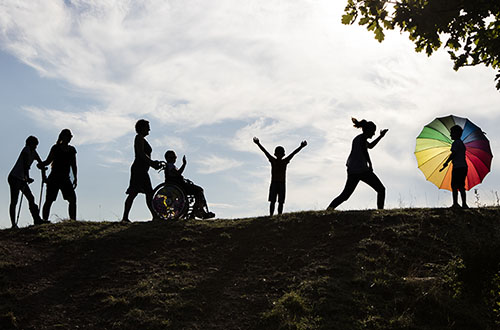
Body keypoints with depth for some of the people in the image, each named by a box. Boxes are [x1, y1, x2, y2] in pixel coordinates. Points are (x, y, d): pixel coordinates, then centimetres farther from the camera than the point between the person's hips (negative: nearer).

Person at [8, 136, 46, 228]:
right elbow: (25, 164, -24)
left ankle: (37, 220, 5)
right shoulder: (27, 150, -13)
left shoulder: (33, 153, 11)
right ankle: (14, 224, -6)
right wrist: (27, 177, -30)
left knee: (31, 198, 4)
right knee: (14, 201, -7)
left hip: (22, 179, 9)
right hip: (14, 178, -9)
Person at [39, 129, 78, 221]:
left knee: (72, 199, -7)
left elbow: (73, 165, 16)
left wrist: (75, 178, 9)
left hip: (65, 179, 4)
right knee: (49, 200, -3)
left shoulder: (72, 150, 11)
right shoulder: (55, 148, 0)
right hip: (54, 178, -4)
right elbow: (48, 161, 0)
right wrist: (41, 164, -20)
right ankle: (44, 221, 2)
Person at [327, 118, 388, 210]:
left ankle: (330, 207, -8)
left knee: (345, 194, 9)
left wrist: (381, 136, 41)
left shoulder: (357, 138, 24)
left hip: (352, 171, 9)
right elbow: (364, 150, -21)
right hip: (361, 170, -8)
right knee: (381, 190, 2)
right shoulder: (363, 137, -3)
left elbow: (370, 146, 41)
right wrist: (370, 164, -19)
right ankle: (380, 210, -9)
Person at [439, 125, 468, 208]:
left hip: (458, 167, -9)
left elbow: (453, 154, -17)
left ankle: (455, 203, -17)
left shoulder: (455, 143, -7)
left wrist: (446, 163, -14)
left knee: (454, 186, -10)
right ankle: (464, 204, 8)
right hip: (464, 166, 9)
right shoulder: (462, 143, 21)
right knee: (461, 186, 10)